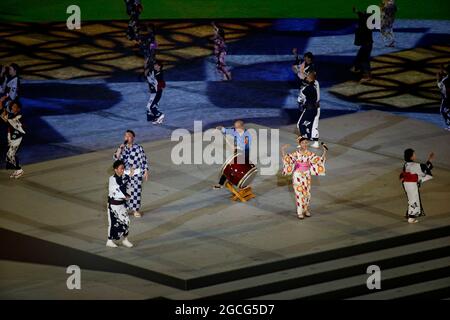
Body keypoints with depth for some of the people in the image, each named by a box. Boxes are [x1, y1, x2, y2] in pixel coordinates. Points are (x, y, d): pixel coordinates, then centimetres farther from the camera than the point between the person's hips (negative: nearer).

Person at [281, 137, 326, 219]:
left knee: (307, 193, 9)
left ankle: (306, 210, 26)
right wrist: (283, 150, -25)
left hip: (307, 176, 3)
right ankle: (300, 212, 5)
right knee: (299, 193, -3)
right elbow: (286, 158, -12)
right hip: (298, 175, -3)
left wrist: (324, 152, -10)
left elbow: (319, 160, 1)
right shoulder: (296, 153, -8)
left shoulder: (310, 154, 0)